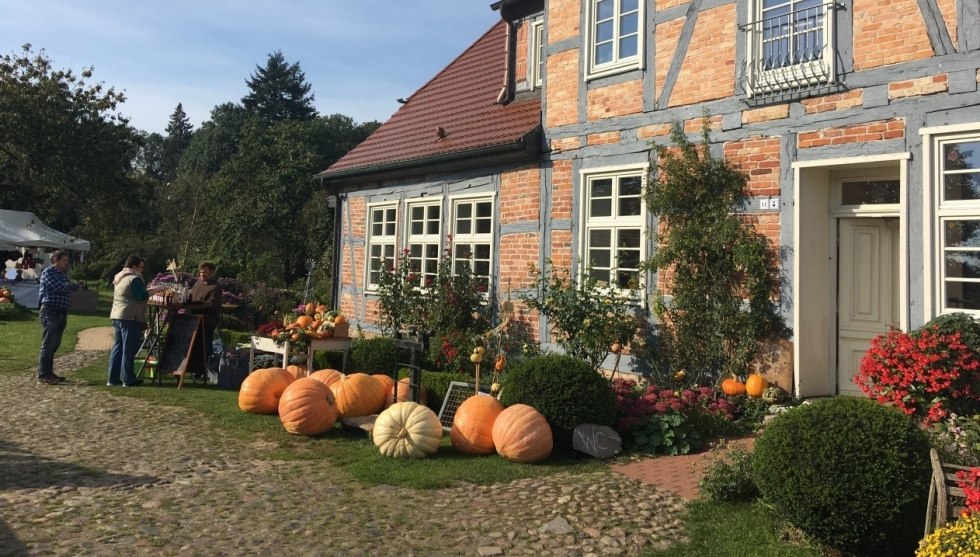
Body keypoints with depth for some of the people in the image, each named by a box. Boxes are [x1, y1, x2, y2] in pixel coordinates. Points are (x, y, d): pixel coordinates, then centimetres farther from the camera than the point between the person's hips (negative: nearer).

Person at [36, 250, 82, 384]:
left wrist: (73, 286, -7)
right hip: (50, 312, -8)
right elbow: (60, 288, -17)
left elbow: (68, 288, 14)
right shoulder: (48, 272, -8)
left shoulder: (62, 273, 20)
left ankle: (49, 373, 19)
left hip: (61, 312, 9)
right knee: (48, 344, -8)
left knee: (55, 345, 12)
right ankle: (42, 375, -4)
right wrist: (76, 285, -1)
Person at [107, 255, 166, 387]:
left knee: (117, 347, 11)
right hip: (130, 317, -9)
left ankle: (113, 378, 12)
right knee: (129, 349, -5)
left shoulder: (119, 279, 19)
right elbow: (141, 296, -20)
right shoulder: (135, 279, -11)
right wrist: (155, 289, -16)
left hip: (116, 316, 9)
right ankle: (128, 379, -2)